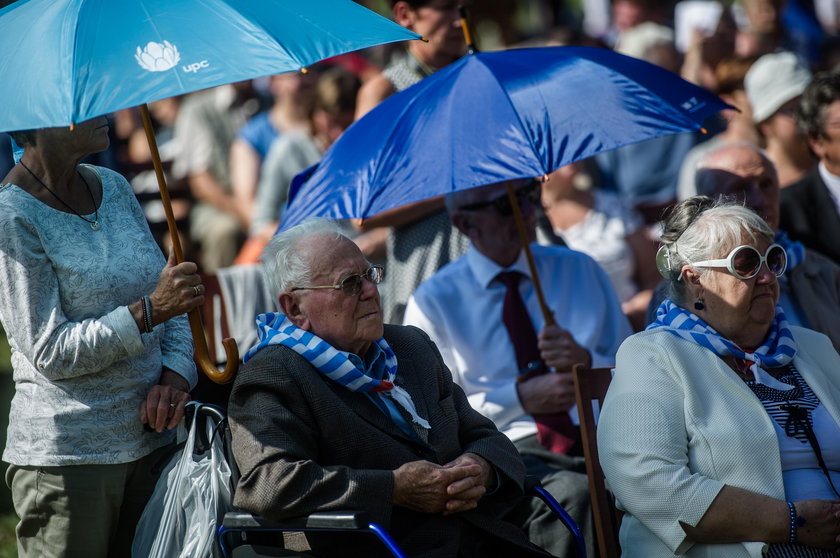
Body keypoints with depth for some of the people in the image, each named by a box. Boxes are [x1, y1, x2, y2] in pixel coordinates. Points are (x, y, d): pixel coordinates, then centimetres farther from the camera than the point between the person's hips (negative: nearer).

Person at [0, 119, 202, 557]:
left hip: (151, 439, 6)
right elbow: (49, 352, -15)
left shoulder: (114, 188, 10)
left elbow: (171, 302, 15)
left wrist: (175, 375, -4)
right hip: (64, 457, -6)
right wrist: (148, 310, -23)